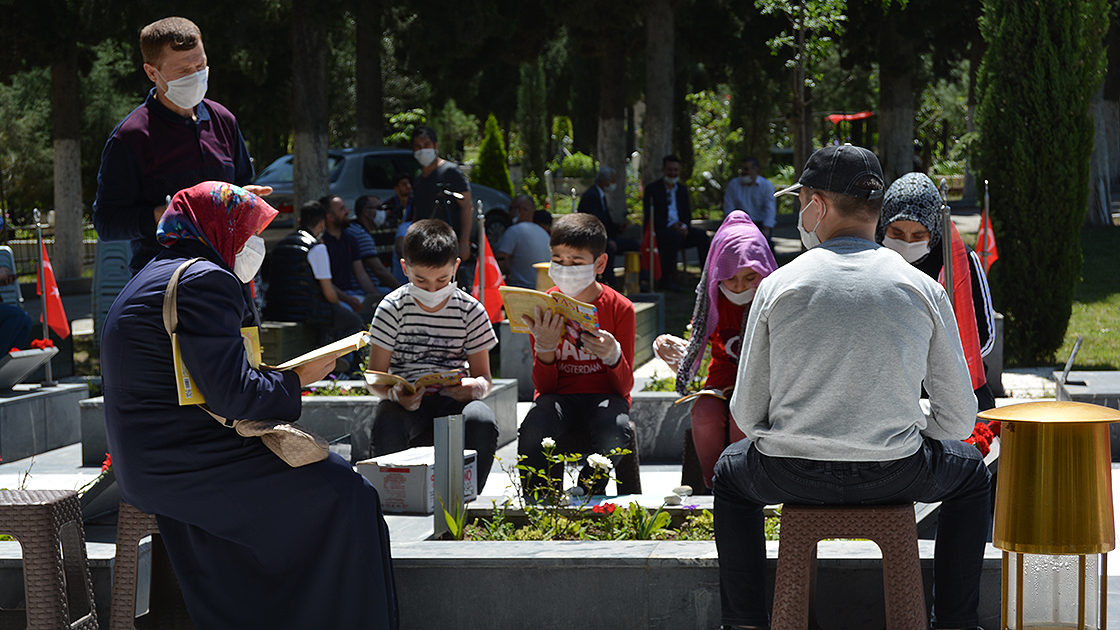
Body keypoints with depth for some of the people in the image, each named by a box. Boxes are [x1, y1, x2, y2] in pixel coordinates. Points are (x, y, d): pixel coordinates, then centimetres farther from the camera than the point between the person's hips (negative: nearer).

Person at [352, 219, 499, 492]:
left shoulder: (471, 311, 2)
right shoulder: (392, 308, -1)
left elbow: (483, 376, 5)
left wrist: (476, 387, -21)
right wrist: (394, 393, -25)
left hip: (453, 398, 2)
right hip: (406, 400, -1)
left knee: (482, 421, -33)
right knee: (387, 429, -37)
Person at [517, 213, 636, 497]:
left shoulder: (620, 308, -5)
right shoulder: (543, 307, -2)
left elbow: (624, 386, -5)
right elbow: (544, 386, -3)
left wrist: (613, 356, -27)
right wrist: (544, 348, -22)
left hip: (604, 396, 0)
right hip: (558, 397, 1)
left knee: (614, 433, -34)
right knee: (532, 432, -32)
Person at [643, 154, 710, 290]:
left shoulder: (682, 189, 19)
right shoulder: (652, 188, 2)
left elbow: (687, 215, 16)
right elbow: (649, 215, -8)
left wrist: (684, 226, -10)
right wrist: (670, 226, -21)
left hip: (679, 229, 5)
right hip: (658, 231, -5)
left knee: (701, 236, -21)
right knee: (674, 237, -37)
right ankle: (667, 278, -33)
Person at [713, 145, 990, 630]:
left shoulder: (777, 286, -5)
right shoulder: (923, 289, -3)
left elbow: (747, 414, -1)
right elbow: (958, 419, 0)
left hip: (790, 478, 0)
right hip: (894, 477, 0)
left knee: (730, 470, 35)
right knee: (969, 469, 33)